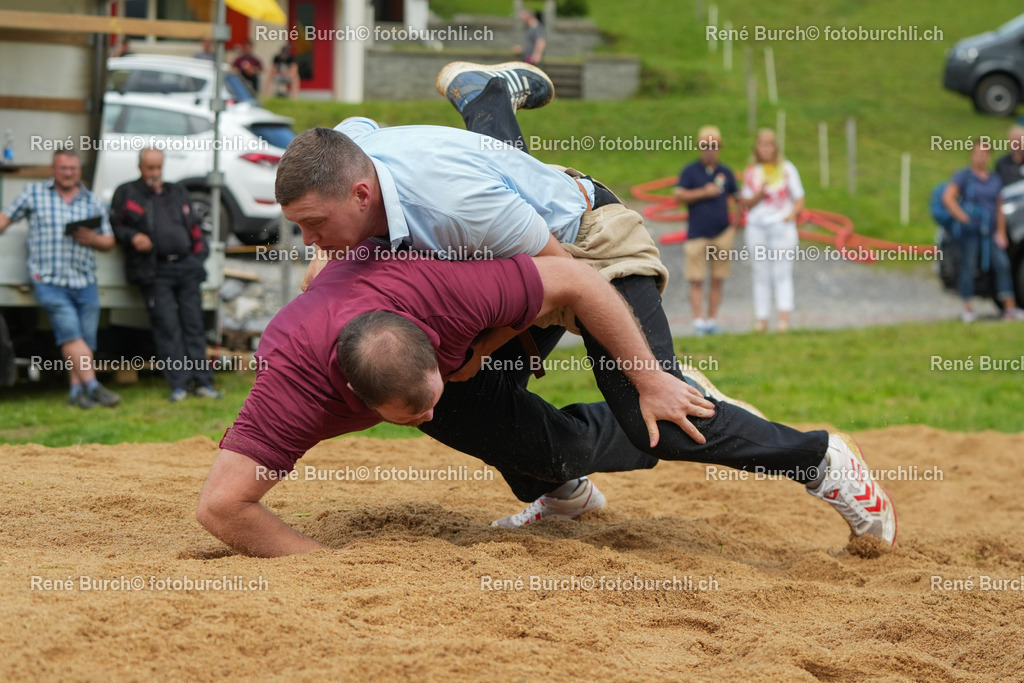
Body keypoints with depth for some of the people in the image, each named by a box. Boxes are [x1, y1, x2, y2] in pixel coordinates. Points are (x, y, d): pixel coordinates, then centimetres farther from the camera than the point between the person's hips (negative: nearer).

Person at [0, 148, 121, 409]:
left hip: (85, 282, 4)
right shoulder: (34, 193, 8)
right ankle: (93, 387, -19)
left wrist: (92, 239, -6)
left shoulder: (92, 201, 14)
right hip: (49, 280, -4)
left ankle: (77, 390, 6)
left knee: (86, 338, -1)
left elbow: (109, 242, 16)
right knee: (70, 331, -16)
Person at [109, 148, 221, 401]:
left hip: (186, 266, 4)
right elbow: (114, 226, 8)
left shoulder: (178, 192, 21)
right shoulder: (126, 194, 10)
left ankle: (203, 382, 2)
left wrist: (199, 252, 10)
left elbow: (194, 226, 23)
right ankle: (179, 385, -8)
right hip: (156, 272, -4)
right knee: (167, 327, -8)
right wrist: (132, 237, -11)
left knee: (194, 324, 1)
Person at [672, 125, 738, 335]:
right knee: (696, 280, -7)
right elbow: (678, 196, -5)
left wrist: (735, 221, 11)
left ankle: (711, 320, 7)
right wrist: (703, 192, -12)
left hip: (722, 233, 3)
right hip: (697, 234, -3)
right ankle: (698, 321, -7)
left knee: (717, 280, 2)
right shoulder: (690, 171, 4)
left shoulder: (725, 172, 13)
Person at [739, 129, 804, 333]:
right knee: (761, 276, 1)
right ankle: (761, 319, 2)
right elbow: (746, 203, 9)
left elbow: (799, 199, 8)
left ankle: (784, 317, -14)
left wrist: (792, 213, -11)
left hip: (781, 225, -2)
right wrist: (758, 195, -10)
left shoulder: (787, 169, 5)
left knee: (782, 274, -8)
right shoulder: (751, 172, 10)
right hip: (757, 226, 2)